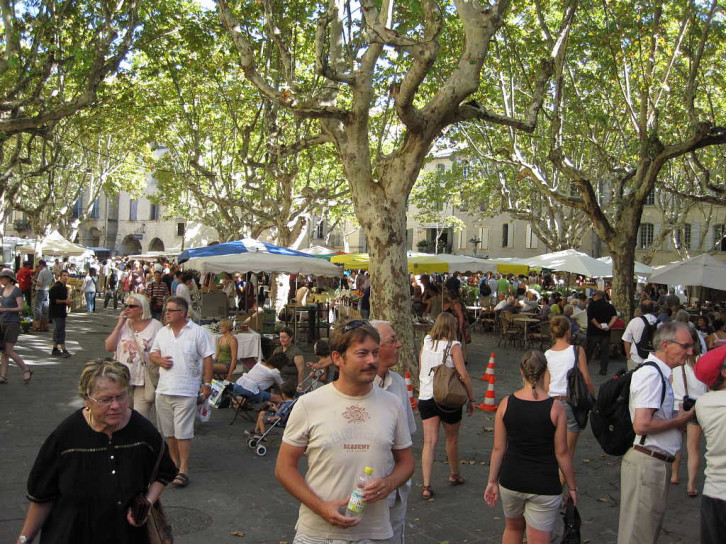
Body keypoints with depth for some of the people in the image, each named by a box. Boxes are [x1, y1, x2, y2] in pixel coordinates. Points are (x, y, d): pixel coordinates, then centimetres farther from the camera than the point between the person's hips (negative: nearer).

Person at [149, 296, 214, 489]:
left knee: (183, 432, -6)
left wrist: (207, 384, -10)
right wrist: (159, 360, -5)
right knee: (169, 431, 14)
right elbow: (153, 353, 19)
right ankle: (174, 464, 29)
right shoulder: (162, 332, 12)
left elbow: (207, 359, -5)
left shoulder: (198, 332, -5)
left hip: (186, 391, -6)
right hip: (163, 390, 6)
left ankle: (183, 470, 1)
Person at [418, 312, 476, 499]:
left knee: (429, 441, 2)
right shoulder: (453, 346, -11)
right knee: (452, 439, 18)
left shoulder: (426, 344, 3)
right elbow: (463, 375, -14)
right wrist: (471, 399, -5)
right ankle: (454, 475, 38)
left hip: (425, 398, 3)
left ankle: (426, 486, -5)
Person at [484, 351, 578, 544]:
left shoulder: (506, 404, -7)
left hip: (511, 481, 3)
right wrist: (572, 486, 6)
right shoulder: (555, 407, -13)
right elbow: (561, 452, -7)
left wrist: (492, 481, 10)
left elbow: (498, 448, -2)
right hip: (544, 485, -2)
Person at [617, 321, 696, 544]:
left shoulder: (660, 373, 14)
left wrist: (679, 416, 7)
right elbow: (641, 425, -27)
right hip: (647, 464, -10)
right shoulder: (651, 374, -19)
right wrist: (679, 420, -14)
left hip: (657, 463, 10)